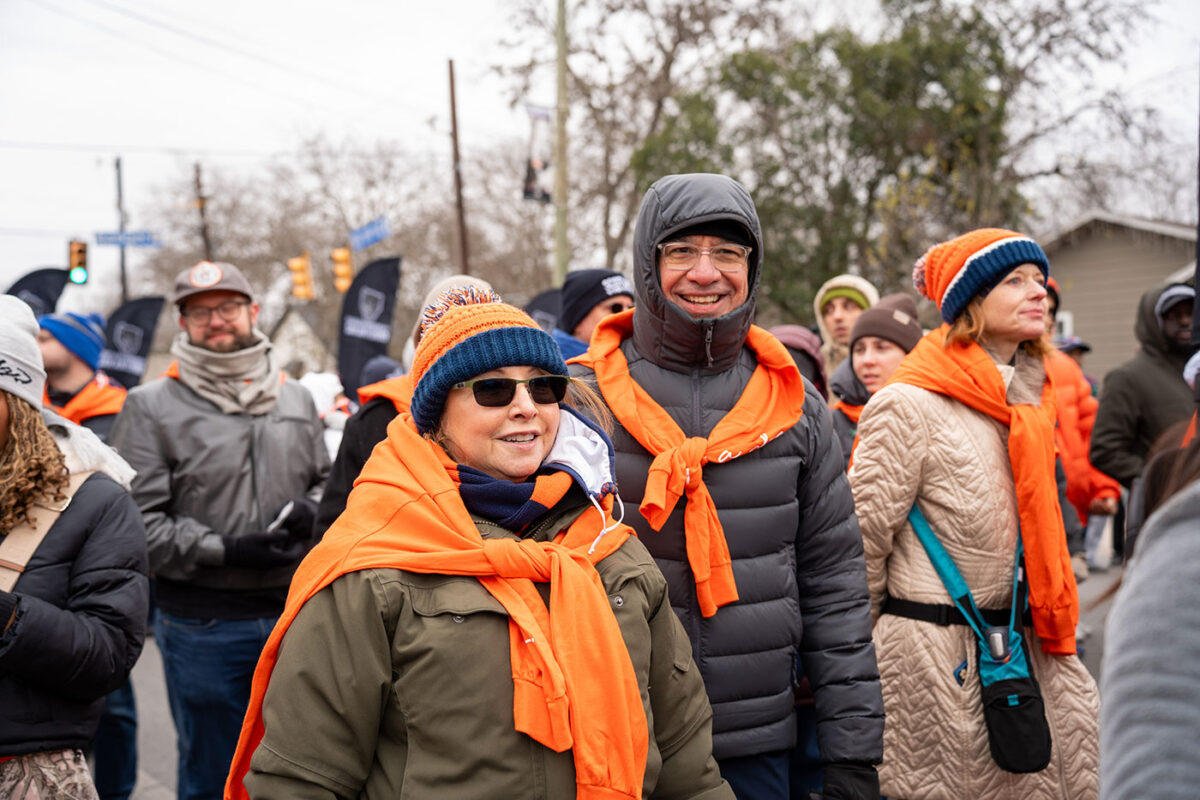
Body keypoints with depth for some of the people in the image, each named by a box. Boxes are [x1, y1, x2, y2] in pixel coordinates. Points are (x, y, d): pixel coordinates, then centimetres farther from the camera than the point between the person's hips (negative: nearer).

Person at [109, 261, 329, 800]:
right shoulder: (151, 406, -3)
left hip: (295, 612, 4)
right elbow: (137, 520, -9)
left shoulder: (295, 398, 11)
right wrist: (224, 550, -17)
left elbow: (325, 480, 20)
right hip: (201, 627, -4)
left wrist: (310, 510, -3)